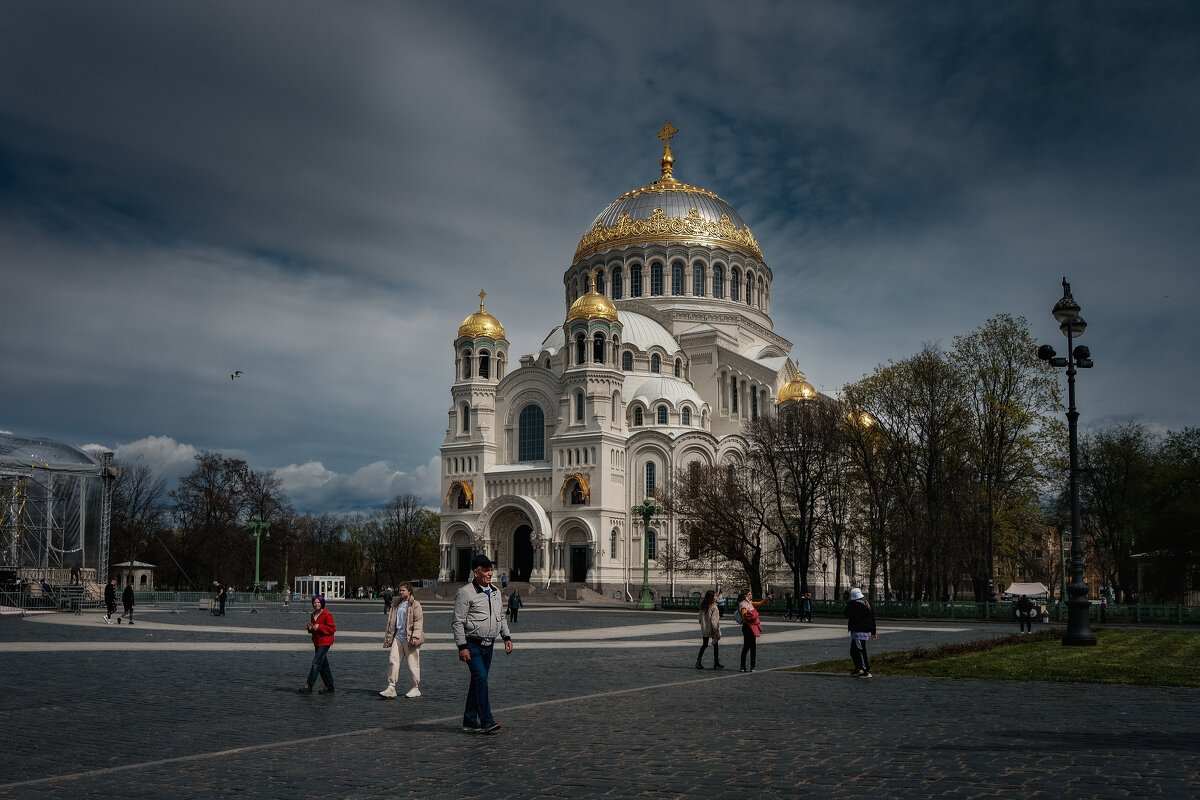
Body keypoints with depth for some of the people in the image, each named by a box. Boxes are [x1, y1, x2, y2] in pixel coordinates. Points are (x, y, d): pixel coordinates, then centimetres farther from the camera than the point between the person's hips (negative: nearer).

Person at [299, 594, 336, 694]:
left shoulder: (327, 615, -12)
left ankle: (308, 686, -11)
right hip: (317, 643, 9)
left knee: (316, 663, -12)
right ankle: (329, 687, 18)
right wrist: (310, 628, 1)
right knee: (323, 665, 11)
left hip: (324, 643, -9)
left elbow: (332, 629, -15)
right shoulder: (313, 615, 14)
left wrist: (319, 627, -21)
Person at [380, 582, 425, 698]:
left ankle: (416, 689, 12)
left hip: (409, 638, -6)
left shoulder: (415, 605, -4)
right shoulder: (396, 604, 16)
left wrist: (415, 637, -18)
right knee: (392, 661, -5)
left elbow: (419, 621, -10)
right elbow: (391, 621, 22)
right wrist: (388, 637, 16)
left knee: (412, 664, 1)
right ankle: (391, 688, -3)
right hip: (398, 637, 6)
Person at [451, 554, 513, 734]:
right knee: (481, 678, -16)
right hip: (472, 645, -7)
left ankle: (470, 721, 18)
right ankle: (486, 721, -17)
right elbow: (457, 622, -10)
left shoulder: (496, 592, 14)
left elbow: (501, 617, 24)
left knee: (477, 682, 10)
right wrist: (462, 647, -15)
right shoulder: (466, 593, -9)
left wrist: (507, 637, 13)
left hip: (488, 645, 7)